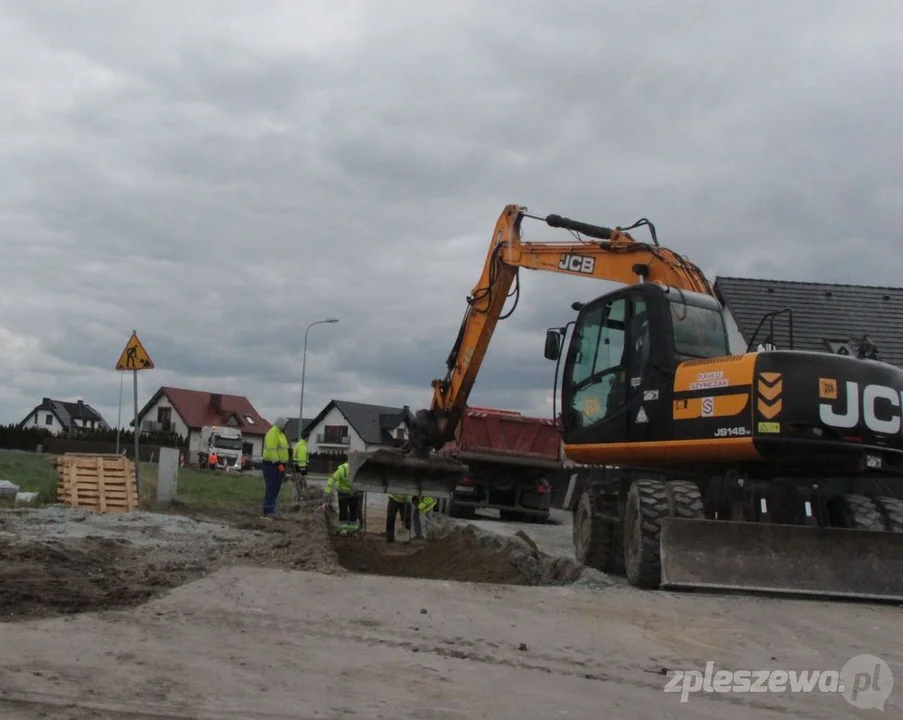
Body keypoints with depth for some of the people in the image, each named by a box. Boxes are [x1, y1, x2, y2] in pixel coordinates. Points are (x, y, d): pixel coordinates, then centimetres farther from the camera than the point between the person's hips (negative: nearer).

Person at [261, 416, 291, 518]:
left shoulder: (280, 434, 19)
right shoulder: (272, 434, -13)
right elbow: (271, 450, -23)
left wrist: (283, 464, 19)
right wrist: (278, 464, -27)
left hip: (278, 465, 10)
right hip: (272, 465, -10)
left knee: (276, 488, 11)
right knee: (271, 488, -11)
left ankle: (270, 510, 16)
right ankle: (268, 512, -12)